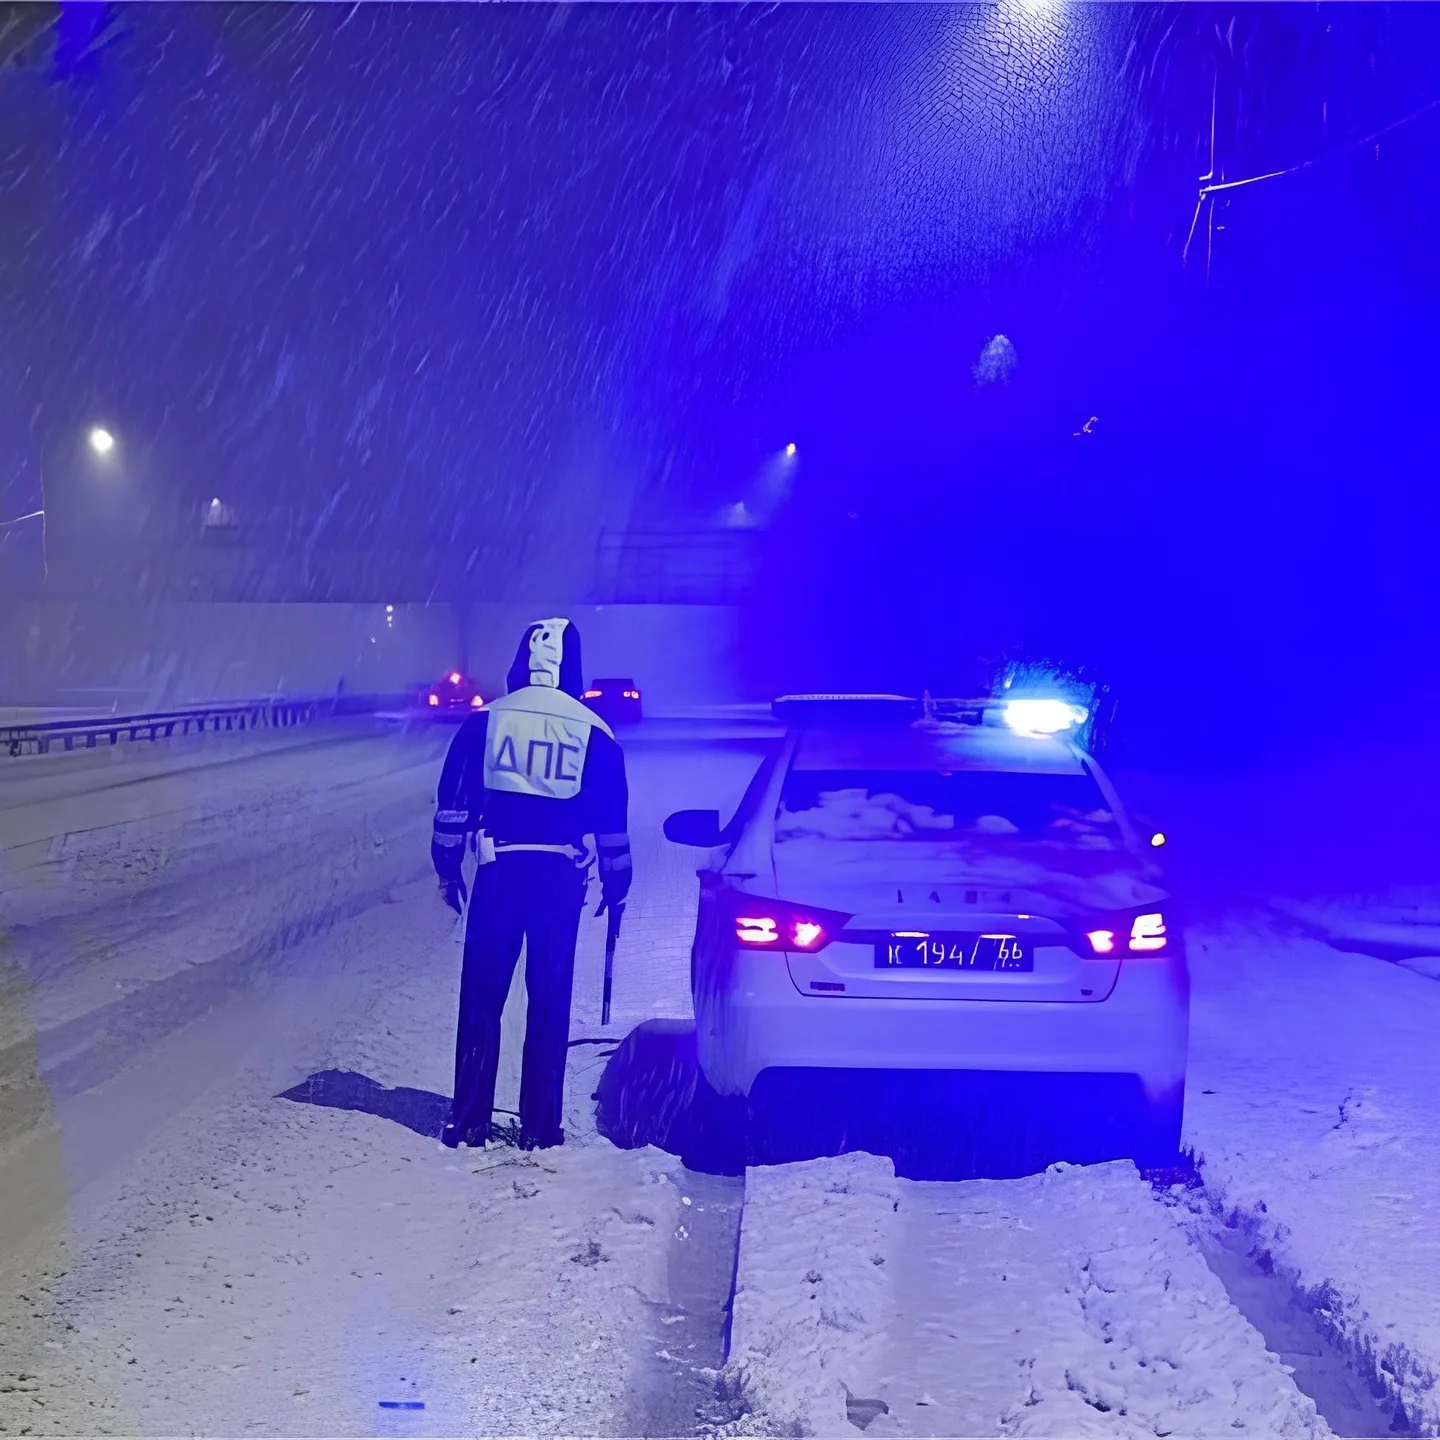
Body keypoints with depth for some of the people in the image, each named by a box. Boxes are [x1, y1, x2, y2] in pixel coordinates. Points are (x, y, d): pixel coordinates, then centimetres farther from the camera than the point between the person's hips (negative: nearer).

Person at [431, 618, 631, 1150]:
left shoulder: (486, 719, 1)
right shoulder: (592, 731, 2)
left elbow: (453, 801, 3)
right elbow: (612, 817, 7)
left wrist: (448, 866, 12)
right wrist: (616, 880, 17)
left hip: (499, 872, 0)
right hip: (561, 878, 0)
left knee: (482, 997, 7)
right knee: (550, 1002, 8)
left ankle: (469, 1123, 10)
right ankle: (540, 1127, 11)